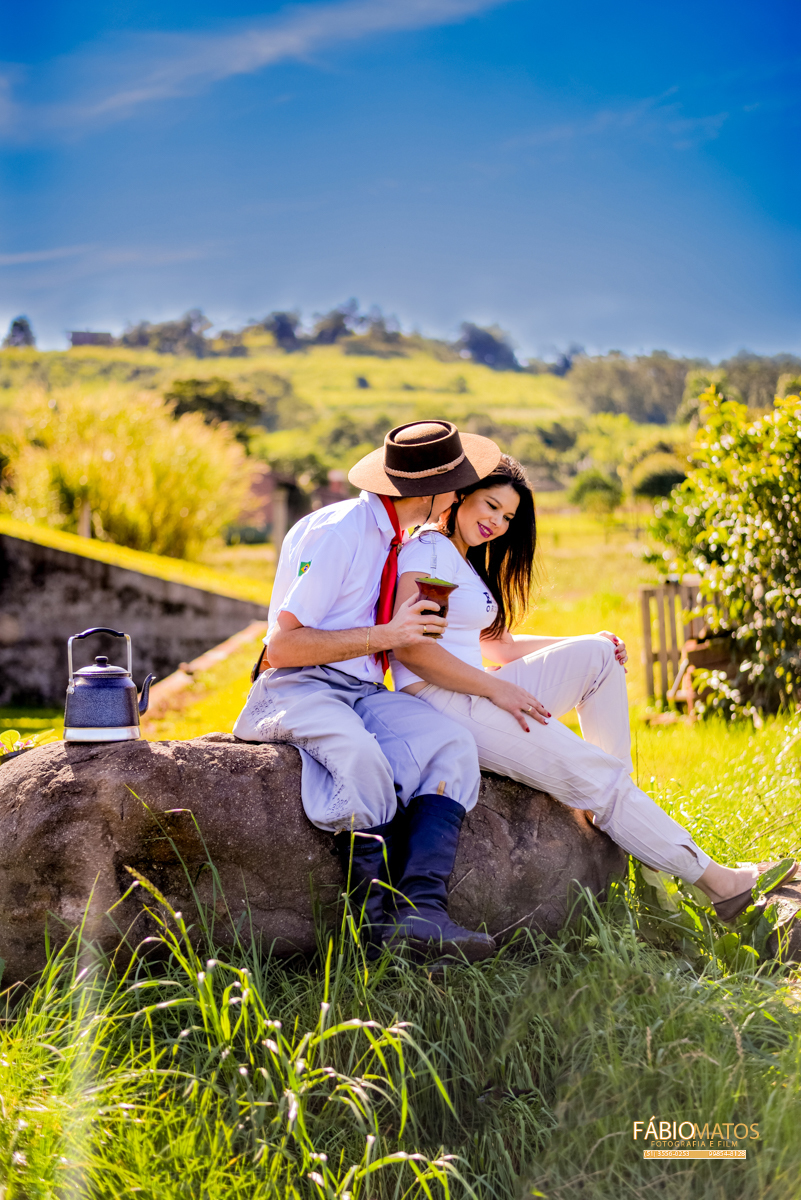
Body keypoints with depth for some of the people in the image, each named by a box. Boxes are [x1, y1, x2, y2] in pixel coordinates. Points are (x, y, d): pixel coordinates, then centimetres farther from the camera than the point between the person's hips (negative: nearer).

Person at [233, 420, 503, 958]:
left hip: (366, 692, 7)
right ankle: (380, 914, -28)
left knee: (452, 741, -22)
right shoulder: (334, 534, -12)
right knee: (359, 752, -39)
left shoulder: (397, 541, 15)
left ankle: (421, 908, -34)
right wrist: (383, 636, -16)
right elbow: (281, 646, -17)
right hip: (298, 690, -7)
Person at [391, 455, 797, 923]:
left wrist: (585, 646, 11)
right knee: (594, 776, -13)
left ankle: (620, 805, 1)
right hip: (440, 703, -10)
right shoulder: (428, 551, -7)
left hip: (476, 693, 10)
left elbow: (497, 644, 21)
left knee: (597, 654, 5)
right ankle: (714, 880, -7)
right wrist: (497, 689, -19)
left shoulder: (466, 562, 23)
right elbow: (409, 647, -20)